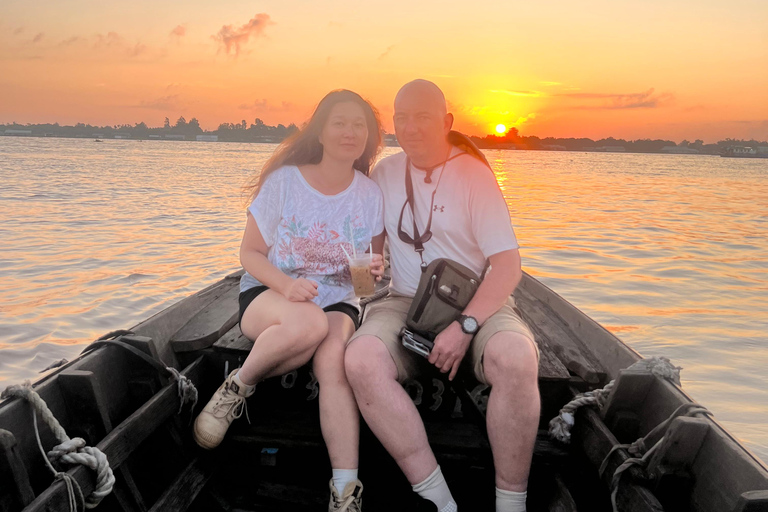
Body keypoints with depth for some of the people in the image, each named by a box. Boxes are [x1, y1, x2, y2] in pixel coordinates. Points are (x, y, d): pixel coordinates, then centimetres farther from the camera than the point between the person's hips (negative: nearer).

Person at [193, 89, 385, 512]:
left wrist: (374, 269, -15)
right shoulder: (284, 181, -7)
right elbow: (250, 253, -3)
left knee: (333, 359, -32)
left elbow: (372, 262, 11)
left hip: (337, 302, 2)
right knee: (309, 323, -38)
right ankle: (238, 386, -10)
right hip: (267, 294, -2)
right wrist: (284, 284, -23)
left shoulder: (370, 195, 1)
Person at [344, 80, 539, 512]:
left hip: (477, 303, -2)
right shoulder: (385, 173, 11)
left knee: (516, 359, -35)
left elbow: (508, 266, -9)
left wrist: (465, 326, -21)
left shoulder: (474, 174, -3)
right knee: (361, 359, -30)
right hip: (406, 303, 3)